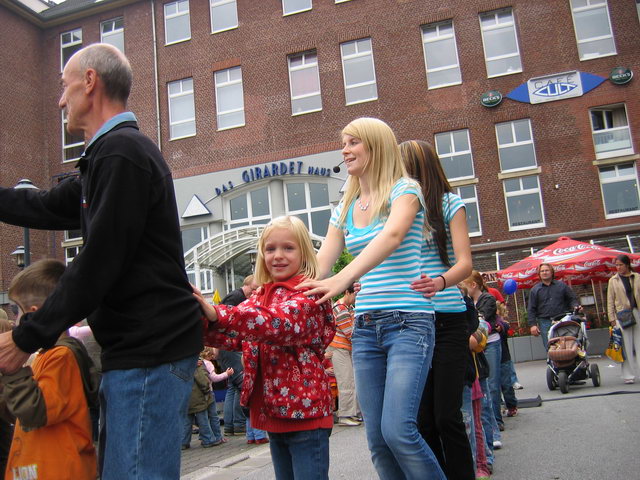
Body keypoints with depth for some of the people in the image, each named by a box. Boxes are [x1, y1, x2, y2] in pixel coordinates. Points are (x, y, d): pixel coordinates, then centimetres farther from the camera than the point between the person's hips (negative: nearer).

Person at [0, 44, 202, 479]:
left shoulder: (121, 152, -14)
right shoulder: (111, 154, 19)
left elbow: (99, 265, -19)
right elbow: (47, 208, 28)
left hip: (149, 349, -10)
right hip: (136, 348, 11)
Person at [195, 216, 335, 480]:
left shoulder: (309, 293, -11)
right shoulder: (261, 296, 12)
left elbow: (281, 323, -30)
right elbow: (235, 336, 6)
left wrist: (217, 313, -39)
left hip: (304, 410, -7)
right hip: (273, 411, 7)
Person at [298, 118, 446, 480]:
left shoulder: (404, 190, -3)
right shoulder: (345, 209, 16)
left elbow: (391, 235, -24)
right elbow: (318, 266, 11)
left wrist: (343, 278, -39)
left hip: (408, 322, -6)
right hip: (365, 327, 6)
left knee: (398, 430, -17)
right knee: (377, 439, 6)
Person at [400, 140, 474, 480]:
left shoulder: (449, 204, 0)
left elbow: (465, 263, -11)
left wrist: (439, 282, -32)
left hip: (447, 321, -4)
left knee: (446, 416, -5)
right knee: (423, 419, 6)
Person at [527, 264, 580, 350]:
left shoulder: (562, 285, 13)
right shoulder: (535, 290, 10)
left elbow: (572, 299, 16)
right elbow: (531, 309, 6)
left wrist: (575, 306, -7)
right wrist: (533, 324, -3)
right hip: (545, 322, 0)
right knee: (549, 348, -5)